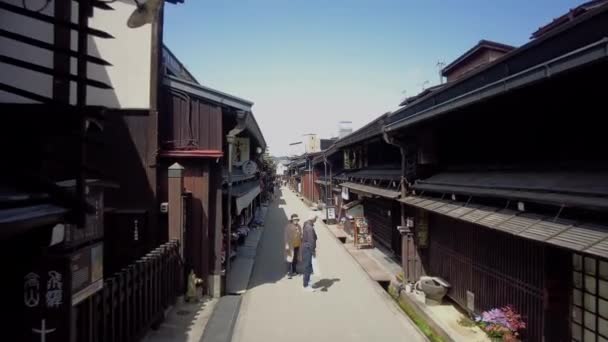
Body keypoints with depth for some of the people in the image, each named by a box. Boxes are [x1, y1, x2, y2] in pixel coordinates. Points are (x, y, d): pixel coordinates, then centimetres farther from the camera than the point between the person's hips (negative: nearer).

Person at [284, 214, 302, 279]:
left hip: (297, 245, 6)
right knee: (290, 258, -5)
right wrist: (287, 245, -18)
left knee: (295, 258, 14)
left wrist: (301, 243, 11)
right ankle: (289, 272, 0)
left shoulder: (298, 226, 7)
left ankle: (294, 271, 25)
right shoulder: (289, 226, -12)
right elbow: (286, 236, -14)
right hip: (291, 246, -6)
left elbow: (300, 235, 12)